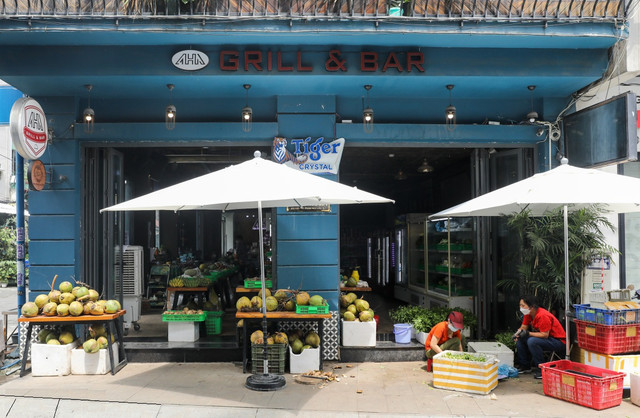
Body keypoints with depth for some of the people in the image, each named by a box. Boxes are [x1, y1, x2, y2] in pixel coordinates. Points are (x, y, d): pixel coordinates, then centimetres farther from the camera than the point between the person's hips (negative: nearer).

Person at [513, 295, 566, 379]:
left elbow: (545, 335, -29)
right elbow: (523, 327, 7)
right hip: (543, 337, 9)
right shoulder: (528, 314, 0)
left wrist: (528, 333, -27)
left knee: (532, 341, -32)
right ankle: (525, 366, 11)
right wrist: (518, 333, -14)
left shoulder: (542, 315, -27)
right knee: (520, 339, 0)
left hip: (558, 342, -9)